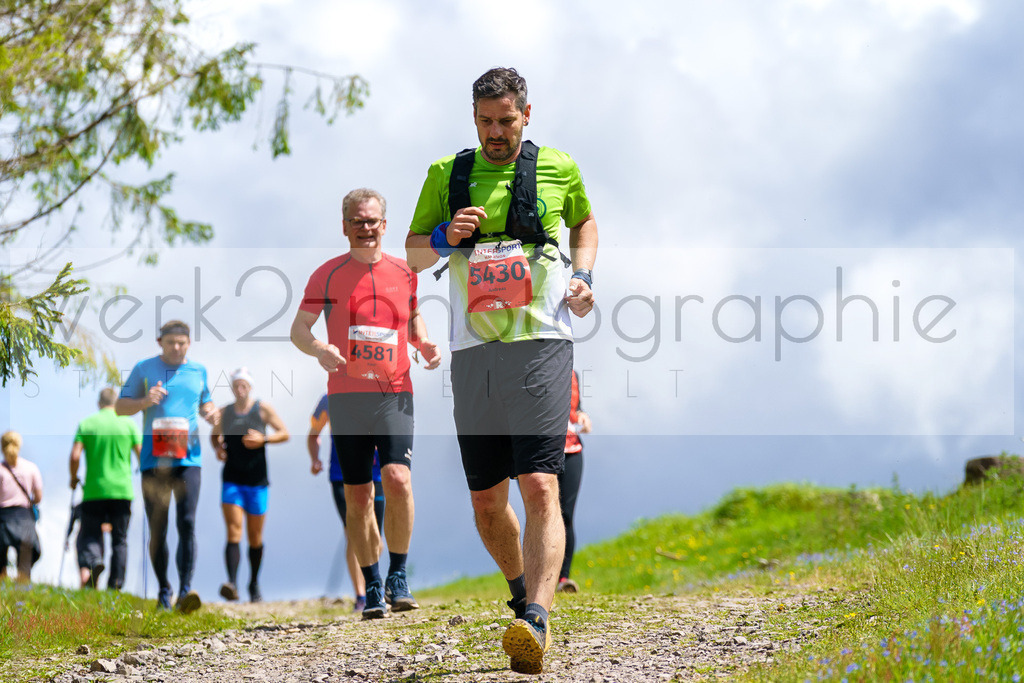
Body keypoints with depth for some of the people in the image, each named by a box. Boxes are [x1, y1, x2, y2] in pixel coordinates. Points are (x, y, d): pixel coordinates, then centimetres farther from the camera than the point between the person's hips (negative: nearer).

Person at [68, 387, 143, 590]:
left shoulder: (86, 424, 2)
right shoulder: (128, 424, 3)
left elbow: (75, 456, -6)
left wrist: (73, 478, 11)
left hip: (93, 490, -1)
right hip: (122, 490, 1)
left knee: (89, 535, 4)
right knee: (119, 539, 8)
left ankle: (90, 562, -28)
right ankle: (116, 583, 1)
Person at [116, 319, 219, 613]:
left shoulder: (198, 371, 13)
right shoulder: (144, 369, 7)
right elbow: (120, 407, 8)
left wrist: (211, 413, 4)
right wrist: (145, 401, -12)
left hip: (188, 457, 0)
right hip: (154, 458, 0)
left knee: (187, 522, -14)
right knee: (157, 530, 3)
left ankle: (185, 590, -20)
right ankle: (164, 590, 19)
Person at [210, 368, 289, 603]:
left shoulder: (263, 409, 1)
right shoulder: (224, 413, 7)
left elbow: (284, 433, 2)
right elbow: (214, 435, 23)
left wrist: (263, 439, -15)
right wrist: (218, 449, 1)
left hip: (257, 481, 0)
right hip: (231, 480, 0)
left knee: (255, 537, 8)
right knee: (233, 532, -15)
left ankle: (254, 584, 26)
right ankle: (231, 583, -28)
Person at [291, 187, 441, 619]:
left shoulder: (403, 273, 10)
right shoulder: (328, 275, 4)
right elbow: (299, 328, 4)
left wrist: (425, 344, 4)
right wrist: (318, 349, -17)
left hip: (395, 393, 0)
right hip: (346, 395, 0)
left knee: (398, 479, -19)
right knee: (358, 495, 2)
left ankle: (398, 577, -6)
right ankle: (372, 588, 13)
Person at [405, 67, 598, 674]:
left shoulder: (558, 169, 9)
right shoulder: (446, 174, 12)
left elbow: (585, 221, 27)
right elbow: (413, 252, 18)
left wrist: (583, 275, 8)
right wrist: (446, 237, -4)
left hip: (541, 345, -3)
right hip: (475, 352, 3)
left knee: (540, 487, -19)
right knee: (487, 500, 7)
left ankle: (535, 623, -31)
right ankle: (524, 592, 33)